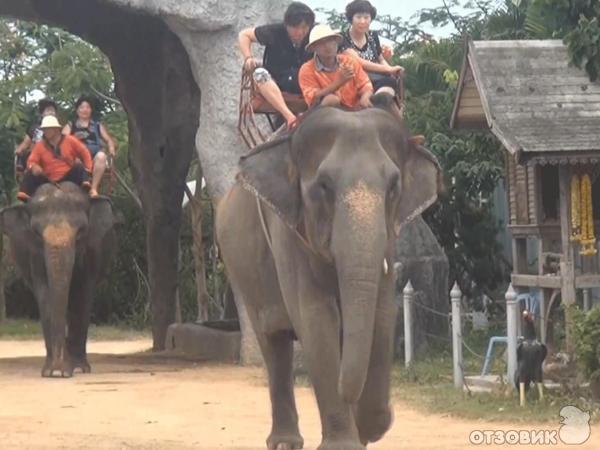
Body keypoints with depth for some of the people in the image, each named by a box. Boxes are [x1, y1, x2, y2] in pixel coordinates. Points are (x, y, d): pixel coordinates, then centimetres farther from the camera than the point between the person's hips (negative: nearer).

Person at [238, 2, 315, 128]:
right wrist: (248, 58, -14)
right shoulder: (275, 32, -5)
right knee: (260, 73, -33)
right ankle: (289, 116, -51)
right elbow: (244, 35, 3)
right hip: (273, 86, -1)